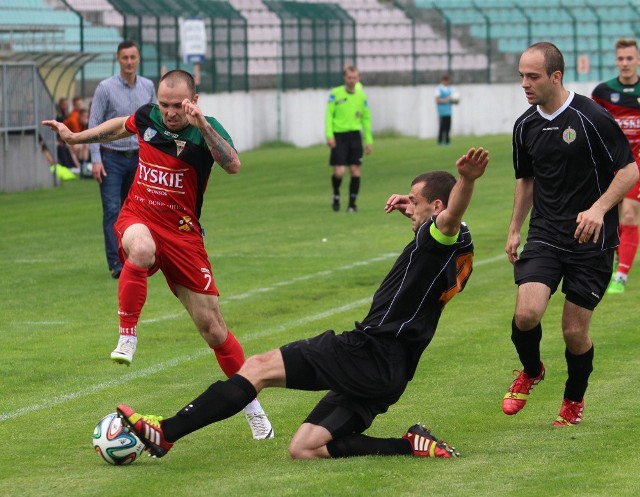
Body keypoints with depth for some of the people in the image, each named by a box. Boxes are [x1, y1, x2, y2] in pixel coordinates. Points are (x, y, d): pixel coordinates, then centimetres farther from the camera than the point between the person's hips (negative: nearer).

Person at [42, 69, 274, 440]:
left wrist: (202, 125, -44)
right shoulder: (148, 117, -1)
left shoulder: (206, 130, -14)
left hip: (183, 235, -2)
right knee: (141, 249, -40)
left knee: (213, 329, 0)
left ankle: (253, 408, 16)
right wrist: (75, 137, 28)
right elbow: (121, 126, 25)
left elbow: (233, 165, -36)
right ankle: (128, 336, -27)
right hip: (138, 219, 2)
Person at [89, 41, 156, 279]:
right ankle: (116, 263, -14)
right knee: (112, 210, -10)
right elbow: (93, 124, -8)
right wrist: (96, 159, -14)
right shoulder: (106, 88, -8)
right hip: (111, 158, -4)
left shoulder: (148, 87, 4)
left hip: (137, 158, 4)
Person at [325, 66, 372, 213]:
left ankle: (352, 204, 9)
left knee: (355, 171, -1)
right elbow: (329, 115, -1)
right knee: (339, 172, -9)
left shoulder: (361, 95, 7)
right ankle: (336, 195, 20)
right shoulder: (335, 93, -2)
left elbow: (366, 118, 14)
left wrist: (368, 140, 12)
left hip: (355, 135, 3)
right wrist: (329, 135, -11)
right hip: (339, 136, -3)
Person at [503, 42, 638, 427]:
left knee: (575, 332, -1)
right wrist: (515, 230, 20)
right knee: (526, 313, -17)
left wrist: (599, 208, -23)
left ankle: (575, 400, 27)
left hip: (591, 240, -4)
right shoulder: (526, 126, 5)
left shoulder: (592, 117, -13)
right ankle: (531, 371, 15)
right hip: (545, 235, 4)